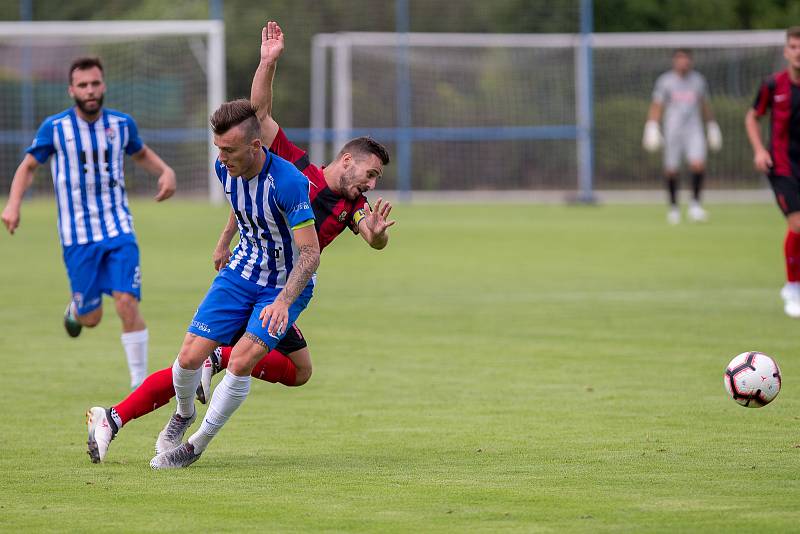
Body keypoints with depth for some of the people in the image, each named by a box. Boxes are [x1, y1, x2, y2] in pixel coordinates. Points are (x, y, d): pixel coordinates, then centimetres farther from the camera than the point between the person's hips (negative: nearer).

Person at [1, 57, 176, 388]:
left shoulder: (122, 124, 2)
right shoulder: (54, 128, -5)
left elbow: (141, 153, 23)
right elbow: (28, 166, 7)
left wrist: (165, 171, 3)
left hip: (119, 230, 1)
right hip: (78, 236, -1)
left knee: (127, 303, -16)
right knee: (91, 318, 3)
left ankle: (140, 382, -6)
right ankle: (75, 308, 43)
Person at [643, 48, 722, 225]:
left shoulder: (698, 80, 11)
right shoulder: (665, 81, 2)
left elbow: (705, 106, 22)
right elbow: (656, 106, 3)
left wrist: (712, 127, 24)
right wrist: (652, 128, -7)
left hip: (694, 131, 1)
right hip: (672, 132, -1)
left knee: (698, 165, -18)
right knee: (671, 170, 0)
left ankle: (695, 204, -7)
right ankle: (673, 207, 18)